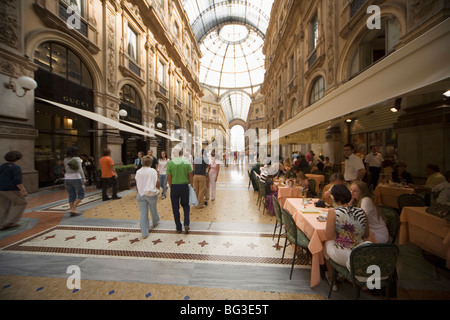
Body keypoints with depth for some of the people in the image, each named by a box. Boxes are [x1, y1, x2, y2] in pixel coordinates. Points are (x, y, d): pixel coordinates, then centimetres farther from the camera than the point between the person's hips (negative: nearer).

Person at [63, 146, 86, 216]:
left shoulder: (65, 159, 7)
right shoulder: (77, 158, -10)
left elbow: (66, 169, 15)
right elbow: (80, 169, -19)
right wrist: (84, 178, -20)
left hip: (67, 179, 6)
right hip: (76, 179, -6)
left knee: (72, 195, 11)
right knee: (81, 193, 7)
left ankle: (72, 211, 12)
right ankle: (73, 208, -3)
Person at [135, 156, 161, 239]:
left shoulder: (138, 172, 0)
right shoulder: (153, 171, -10)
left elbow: (137, 185, 7)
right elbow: (157, 183, -10)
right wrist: (158, 190, 8)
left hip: (141, 195, 3)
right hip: (151, 194, -2)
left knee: (143, 213, 8)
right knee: (153, 210, 20)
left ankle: (144, 233, 14)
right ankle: (155, 222, 46)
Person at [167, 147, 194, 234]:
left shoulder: (170, 163, -6)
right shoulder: (187, 162, -5)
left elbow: (169, 178, -3)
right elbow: (190, 176, -3)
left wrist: (171, 187, 9)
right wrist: (191, 184, 10)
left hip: (174, 187, 0)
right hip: (184, 186, 1)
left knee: (175, 208, 12)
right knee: (185, 205, 20)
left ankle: (178, 228, 22)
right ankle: (186, 223, 6)